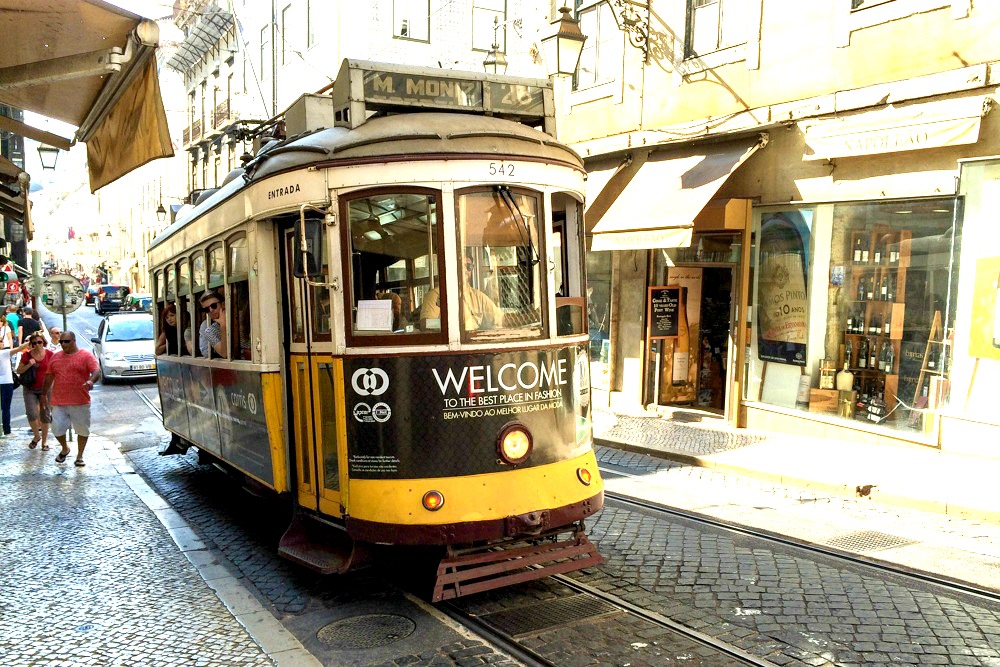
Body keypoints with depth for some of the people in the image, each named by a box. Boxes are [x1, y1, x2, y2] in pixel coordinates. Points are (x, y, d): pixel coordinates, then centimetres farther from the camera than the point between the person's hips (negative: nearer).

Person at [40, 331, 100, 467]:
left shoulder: (86, 356, -2)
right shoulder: (56, 357, 12)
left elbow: (96, 371, -14)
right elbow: (49, 377, 19)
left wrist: (91, 381, -34)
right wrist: (44, 394, 20)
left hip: (80, 402, -3)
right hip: (58, 402, 3)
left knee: (82, 430, 4)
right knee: (57, 428, 1)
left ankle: (80, 456, 20)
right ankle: (65, 448, 29)